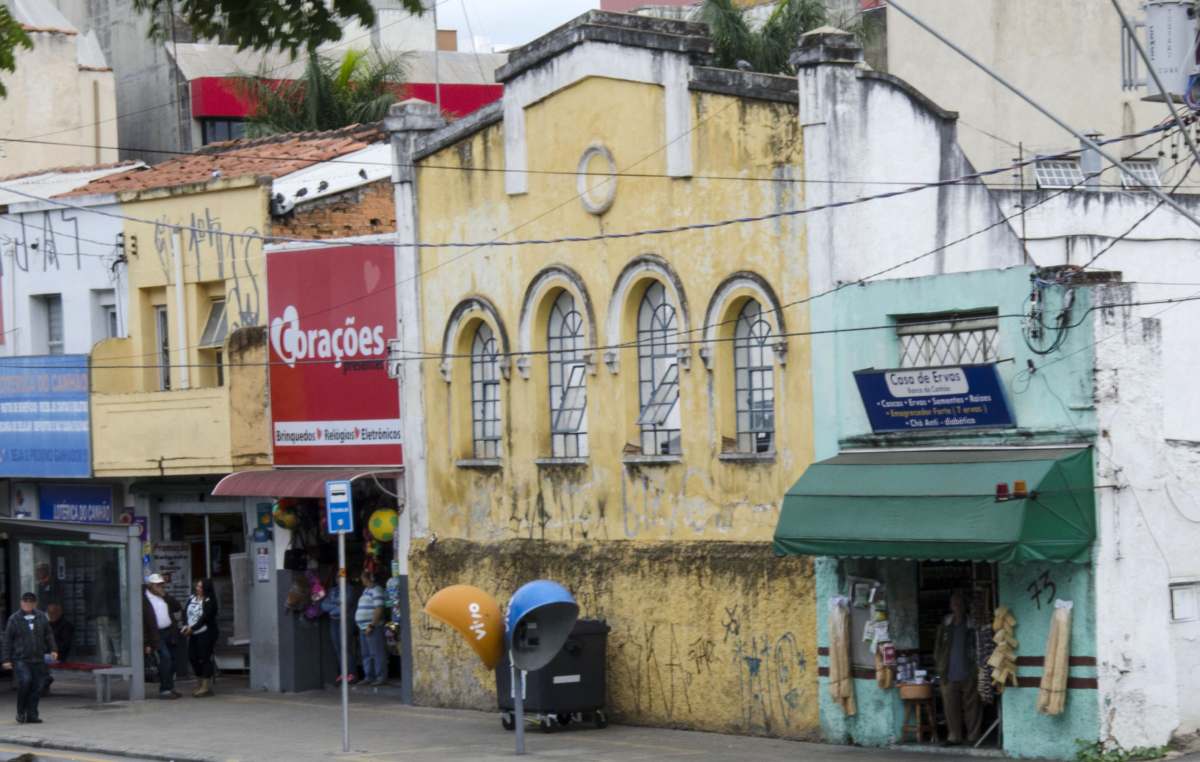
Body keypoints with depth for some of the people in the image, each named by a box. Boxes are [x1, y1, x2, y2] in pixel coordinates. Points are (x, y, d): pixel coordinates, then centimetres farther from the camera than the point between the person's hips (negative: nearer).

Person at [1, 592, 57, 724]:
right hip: (21, 659, -4)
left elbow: (48, 635, 20)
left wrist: (53, 649, 7)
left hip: (38, 660, 4)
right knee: (25, 680, -23)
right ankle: (21, 712, -8)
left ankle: (32, 715, 12)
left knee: (36, 687, 2)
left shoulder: (42, 618, 9)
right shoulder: (14, 619, 0)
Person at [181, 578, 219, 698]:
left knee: (205, 658, -7)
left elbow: (205, 617, -18)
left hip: (206, 633, -8)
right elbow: (186, 613, 10)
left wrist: (192, 628, -22)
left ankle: (206, 687, -2)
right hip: (194, 634, 8)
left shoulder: (210, 601, -9)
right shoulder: (192, 598, 11)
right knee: (192, 658, 7)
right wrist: (186, 626, -7)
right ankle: (202, 684, 19)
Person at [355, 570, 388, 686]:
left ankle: (381, 678, -8)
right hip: (363, 627, 10)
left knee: (377, 654, -8)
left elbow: (379, 609, -19)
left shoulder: (376, 590, -12)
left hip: (373, 628, -10)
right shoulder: (366, 590, 18)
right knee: (366, 655, 12)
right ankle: (369, 677, 17)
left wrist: (371, 626, -21)